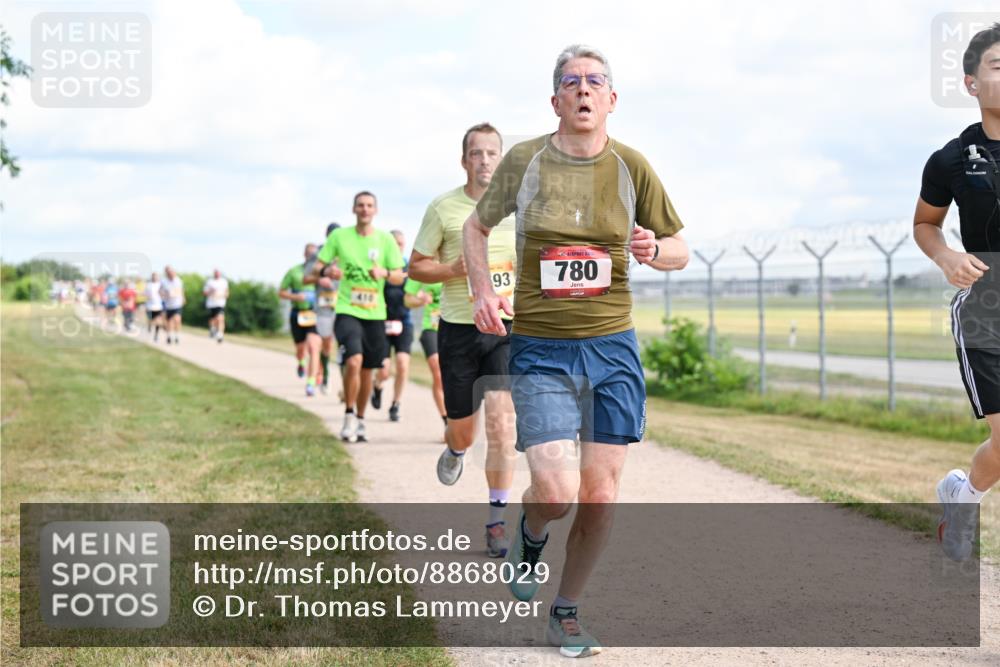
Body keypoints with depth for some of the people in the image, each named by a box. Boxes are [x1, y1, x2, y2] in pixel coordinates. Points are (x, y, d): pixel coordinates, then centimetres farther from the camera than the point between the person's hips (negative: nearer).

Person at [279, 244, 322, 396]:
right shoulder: (294, 271, 3)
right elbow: (281, 292, 7)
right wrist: (295, 297, -11)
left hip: (314, 314, -1)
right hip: (298, 314, 1)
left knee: (313, 347, -17)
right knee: (300, 348, 13)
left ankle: (311, 383, -18)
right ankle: (301, 363, 50)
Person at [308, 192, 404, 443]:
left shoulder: (386, 240, 3)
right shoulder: (339, 236, 1)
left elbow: (399, 277, 3)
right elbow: (316, 268, 3)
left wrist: (384, 273, -19)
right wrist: (326, 270, -21)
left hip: (375, 314, 2)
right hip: (347, 311, -2)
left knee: (367, 370, 10)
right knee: (354, 361, -23)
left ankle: (360, 420, 28)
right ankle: (349, 416, -7)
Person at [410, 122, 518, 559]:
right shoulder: (443, 208, -1)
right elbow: (416, 267, 4)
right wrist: (454, 268, -15)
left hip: (508, 328, 0)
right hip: (458, 329, 0)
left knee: (501, 422, -14)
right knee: (462, 430, 9)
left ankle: (497, 520, -5)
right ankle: (455, 451, 48)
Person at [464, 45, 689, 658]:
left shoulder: (631, 167, 1)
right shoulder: (523, 161, -2)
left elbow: (680, 252, 11)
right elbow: (477, 227, 15)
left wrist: (653, 251, -12)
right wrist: (483, 290, -1)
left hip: (612, 348, 2)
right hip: (539, 349, -2)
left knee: (601, 493, 3)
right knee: (556, 490, -13)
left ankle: (567, 613, 23)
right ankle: (530, 536, 25)